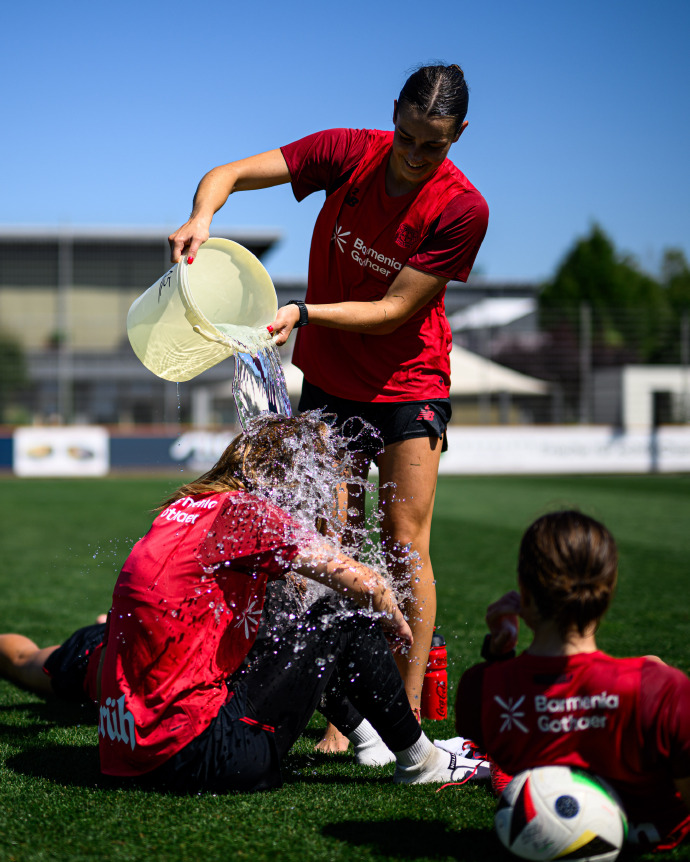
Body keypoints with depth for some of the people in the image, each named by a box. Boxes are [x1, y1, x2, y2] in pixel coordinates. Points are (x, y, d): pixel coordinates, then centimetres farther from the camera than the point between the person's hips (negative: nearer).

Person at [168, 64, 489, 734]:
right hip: (328, 381, 2)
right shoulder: (349, 153, -12)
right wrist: (202, 216, -32)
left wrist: (304, 312, -30)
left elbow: (393, 311, -20)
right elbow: (230, 174, -11)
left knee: (404, 547, -5)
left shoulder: (462, 209, -19)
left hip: (408, 384, -2)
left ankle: (408, 715, 3)